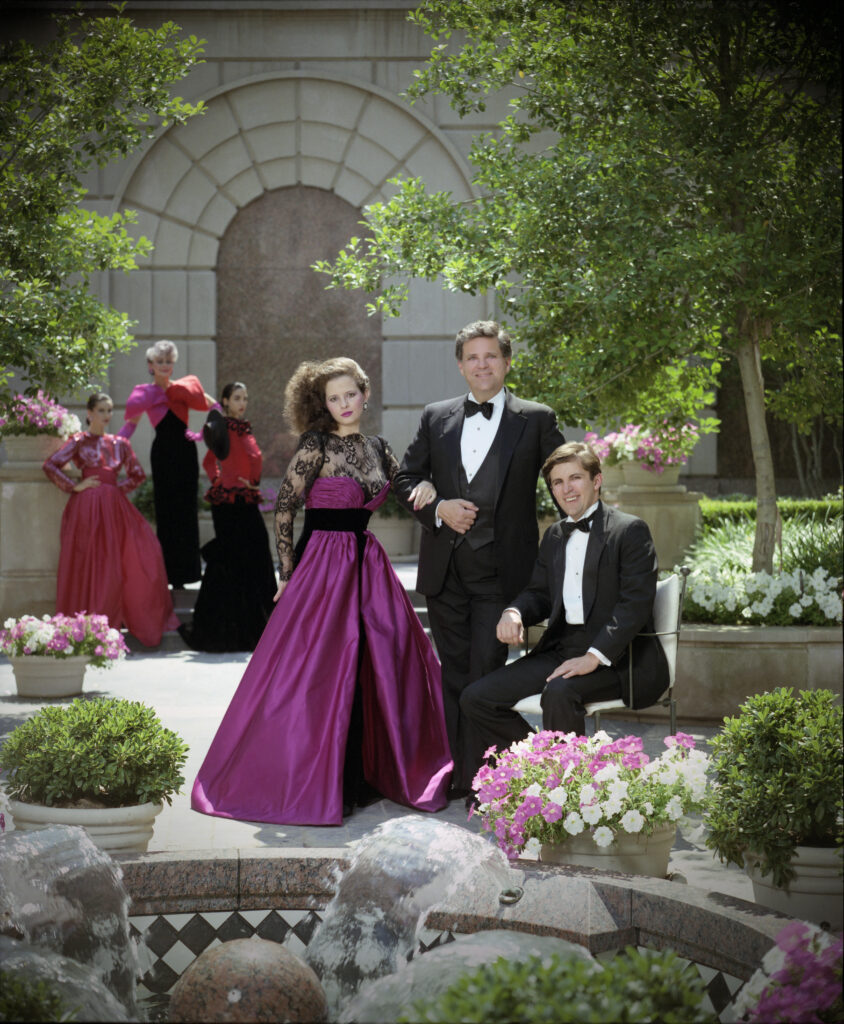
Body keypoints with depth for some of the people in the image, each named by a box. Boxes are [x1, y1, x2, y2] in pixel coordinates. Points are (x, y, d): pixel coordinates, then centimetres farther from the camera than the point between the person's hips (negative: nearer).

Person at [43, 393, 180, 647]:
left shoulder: (119, 443, 14)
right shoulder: (79, 441, 1)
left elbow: (138, 475, 19)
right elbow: (50, 466, -7)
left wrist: (120, 488, 5)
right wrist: (75, 486, -8)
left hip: (115, 507, 5)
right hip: (87, 508, -5)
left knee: (141, 553, -7)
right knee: (89, 564, -5)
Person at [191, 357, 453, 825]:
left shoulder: (376, 448, 11)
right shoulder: (317, 443, -7)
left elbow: (407, 489, 23)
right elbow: (284, 506, -8)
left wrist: (427, 485, -1)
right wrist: (289, 572, -8)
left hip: (368, 566, 7)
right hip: (322, 564, -6)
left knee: (381, 665, 7)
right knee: (319, 673, -4)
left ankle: (362, 776, 21)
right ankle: (319, 785, 6)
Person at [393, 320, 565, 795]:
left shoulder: (537, 419, 0)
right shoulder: (436, 417, 10)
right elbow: (406, 477, 14)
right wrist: (438, 508, -5)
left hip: (500, 572, -4)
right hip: (444, 571, 4)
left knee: (485, 677, -6)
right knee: (454, 675, 10)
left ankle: (480, 782, 2)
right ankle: (457, 774, 19)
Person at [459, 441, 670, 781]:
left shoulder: (630, 530, -3)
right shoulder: (554, 536, 20)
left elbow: (636, 604, -12)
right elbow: (539, 593, 20)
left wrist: (593, 657, -23)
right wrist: (514, 612, -6)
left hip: (615, 655, -7)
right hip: (562, 648, 7)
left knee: (559, 692, -37)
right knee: (476, 698, -7)